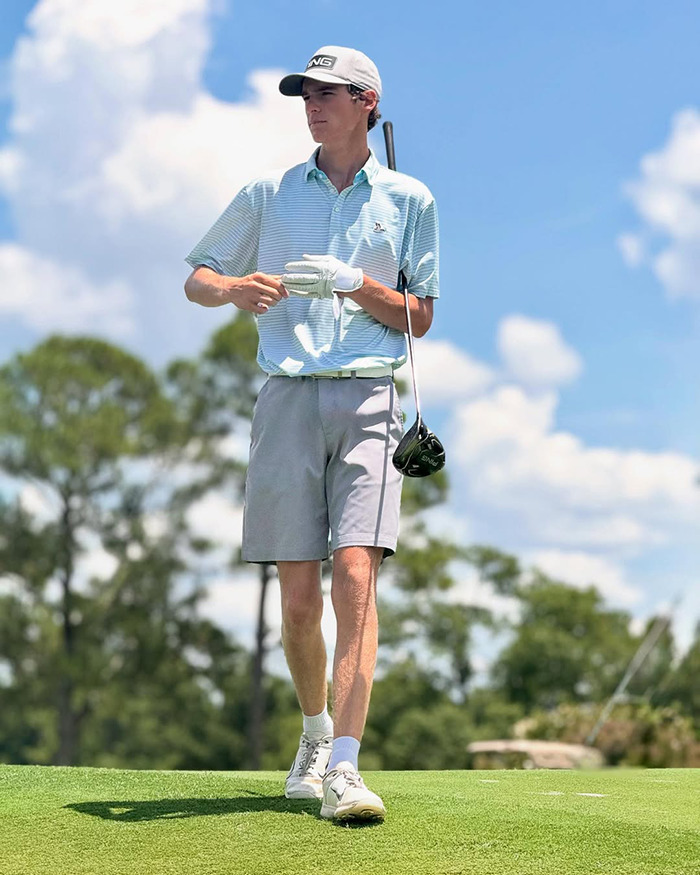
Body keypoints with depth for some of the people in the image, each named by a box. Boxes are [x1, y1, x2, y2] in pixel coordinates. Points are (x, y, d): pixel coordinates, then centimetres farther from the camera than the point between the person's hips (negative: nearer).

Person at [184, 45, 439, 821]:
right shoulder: (267, 194, 14)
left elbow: (420, 318, 11)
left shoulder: (409, 199, 11)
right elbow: (197, 278, 18)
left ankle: (344, 768, -19)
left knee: (355, 575, -17)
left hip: (368, 400, -1)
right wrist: (238, 288, -5)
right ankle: (315, 730, 27)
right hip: (288, 399, 1)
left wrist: (356, 283, -8)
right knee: (298, 597, 2)